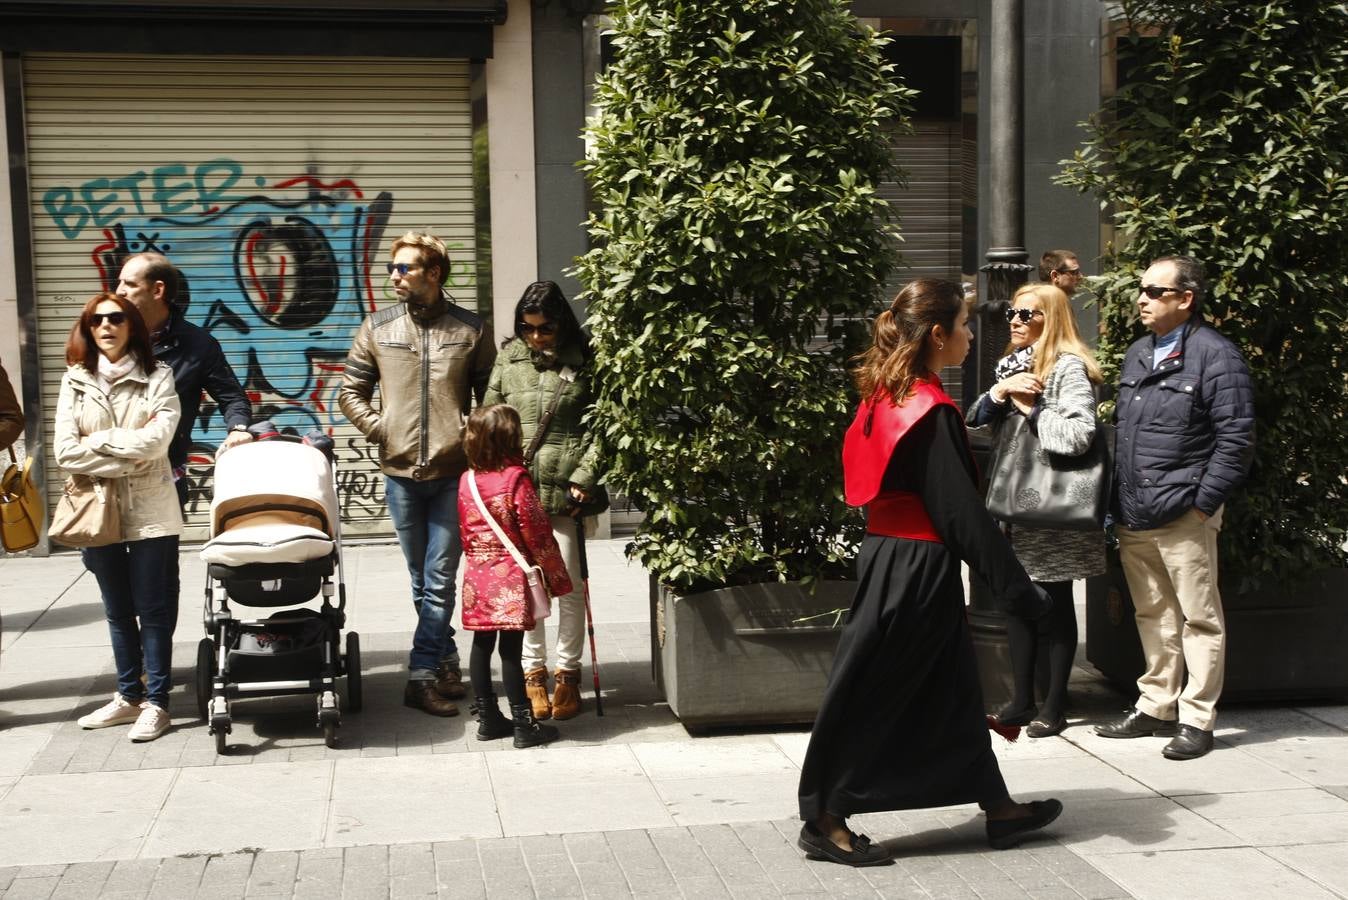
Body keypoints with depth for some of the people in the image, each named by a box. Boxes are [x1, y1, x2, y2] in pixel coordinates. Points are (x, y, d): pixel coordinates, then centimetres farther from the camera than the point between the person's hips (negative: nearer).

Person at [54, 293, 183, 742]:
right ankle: (129, 697, 25)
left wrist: (98, 441, -7)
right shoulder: (75, 380, 5)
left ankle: (156, 703, 8)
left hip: (150, 512, -3)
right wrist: (125, 461, -11)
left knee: (153, 610, 1)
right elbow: (65, 452, -5)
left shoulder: (156, 376, -2)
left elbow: (155, 440, -15)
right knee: (117, 611, 14)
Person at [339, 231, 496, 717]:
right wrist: (381, 430, 0)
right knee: (422, 580, 11)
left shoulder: (470, 328, 2)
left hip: (454, 473, -2)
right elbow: (351, 393, 12)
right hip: (401, 473, 2)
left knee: (439, 578, -3)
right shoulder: (377, 328, 6)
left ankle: (422, 676, 3)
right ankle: (447, 666, 21)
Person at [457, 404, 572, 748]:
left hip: (477, 575, 6)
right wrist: (556, 576, -1)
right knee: (511, 649, -3)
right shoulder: (516, 479, -13)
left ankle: (487, 719, 20)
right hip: (510, 578, -6)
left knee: (482, 645, 11)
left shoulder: (467, 480, 4)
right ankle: (523, 724, 3)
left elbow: (465, 532, 12)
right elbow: (536, 533, -10)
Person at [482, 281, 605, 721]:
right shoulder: (509, 358, 8)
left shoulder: (584, 361, 1)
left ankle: (568, 673, 15)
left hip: (567, 490, -2)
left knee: (569, 583, 2)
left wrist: (583, 478, -9)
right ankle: (533, 673, 18)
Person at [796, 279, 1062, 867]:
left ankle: (998, 807, 28)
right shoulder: (931, 410, -20)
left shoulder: (887, 396, 6)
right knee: (871, 692, 1)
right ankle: (824, 819, 12)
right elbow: (960, 509, -20)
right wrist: (1016, 587, -16)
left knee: (953, 691, 16)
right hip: (917, 569, -9)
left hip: (891, 555, 9)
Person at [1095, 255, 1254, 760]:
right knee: (1153, 615, 16)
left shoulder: (1214, 356, -8)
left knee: (1199, 618, 1)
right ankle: (1155, 707, 26)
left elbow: (1235, 442, -11)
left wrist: (1202, 505, -13)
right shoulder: (1137, 355, 15)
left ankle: (1196, 720, 8)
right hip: (1133, 519, 7)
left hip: (1183, 516, -7)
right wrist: (1115, 502, 15)